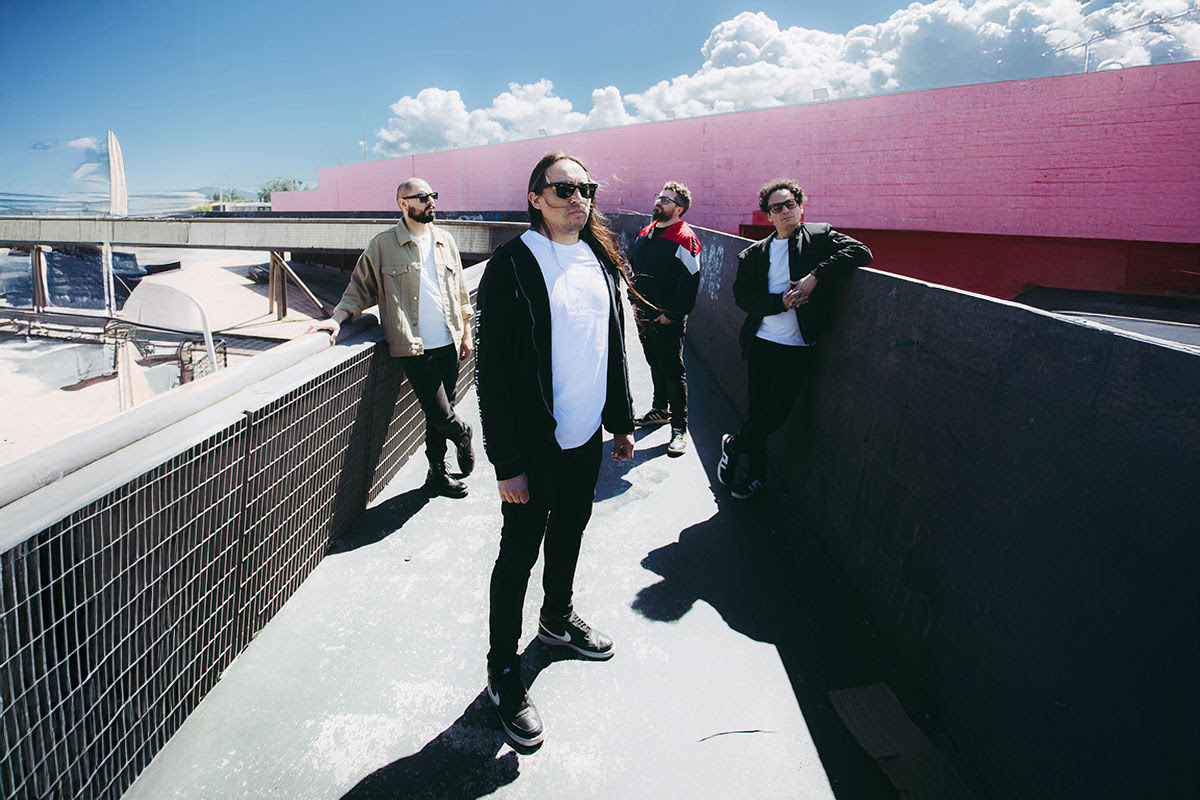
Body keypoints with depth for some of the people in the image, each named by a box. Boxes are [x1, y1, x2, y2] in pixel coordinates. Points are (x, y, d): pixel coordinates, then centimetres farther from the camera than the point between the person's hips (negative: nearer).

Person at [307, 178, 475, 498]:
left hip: (449, 343, 4)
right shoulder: (383, 246, -2)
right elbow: (360, 289, 4)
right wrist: (337, 318, -11)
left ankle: (437, 472, 28)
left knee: (439, 413, 11)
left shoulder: (445, 241, 11)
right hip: (415, 348, -4)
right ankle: (462, 433, 27)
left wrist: (466, 333, 15)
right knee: (440, 414, -7)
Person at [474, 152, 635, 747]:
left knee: (569, 533, 24)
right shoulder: (512, 264, -15)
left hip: (588, 437, 7)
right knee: (520, 553, 7)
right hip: (536, 446, -6)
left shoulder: (600, 260, 6)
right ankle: (503, 669, 25)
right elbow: (491, 369, -17)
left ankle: (557, 617, 48)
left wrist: (622, 420, 13)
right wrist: (507, 462, -19)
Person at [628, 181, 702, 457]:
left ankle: (679, 428, 6)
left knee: (672, 372, -2)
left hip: (667, 320, -7)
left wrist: (671, 314, -18)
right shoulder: (644, 234, 11)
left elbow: (690, 280, -18)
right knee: (655, 366, 20)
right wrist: (634, 302, 13)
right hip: (643, 316, 7)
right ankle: (660, 410, 37)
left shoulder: (684, 238, -13)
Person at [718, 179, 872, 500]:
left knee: (775, 415, -1)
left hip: (798, 348, -2)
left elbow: (860, 251, -11)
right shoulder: (754, 253, 10)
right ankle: (756, 472, 28)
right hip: (761, 343, 2)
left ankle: (733, 445, 27)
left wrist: (815, 277, -21)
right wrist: (781, 301, -15)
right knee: (756, 410, 7)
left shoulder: (819, 236, 4)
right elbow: (742, 295, 2)